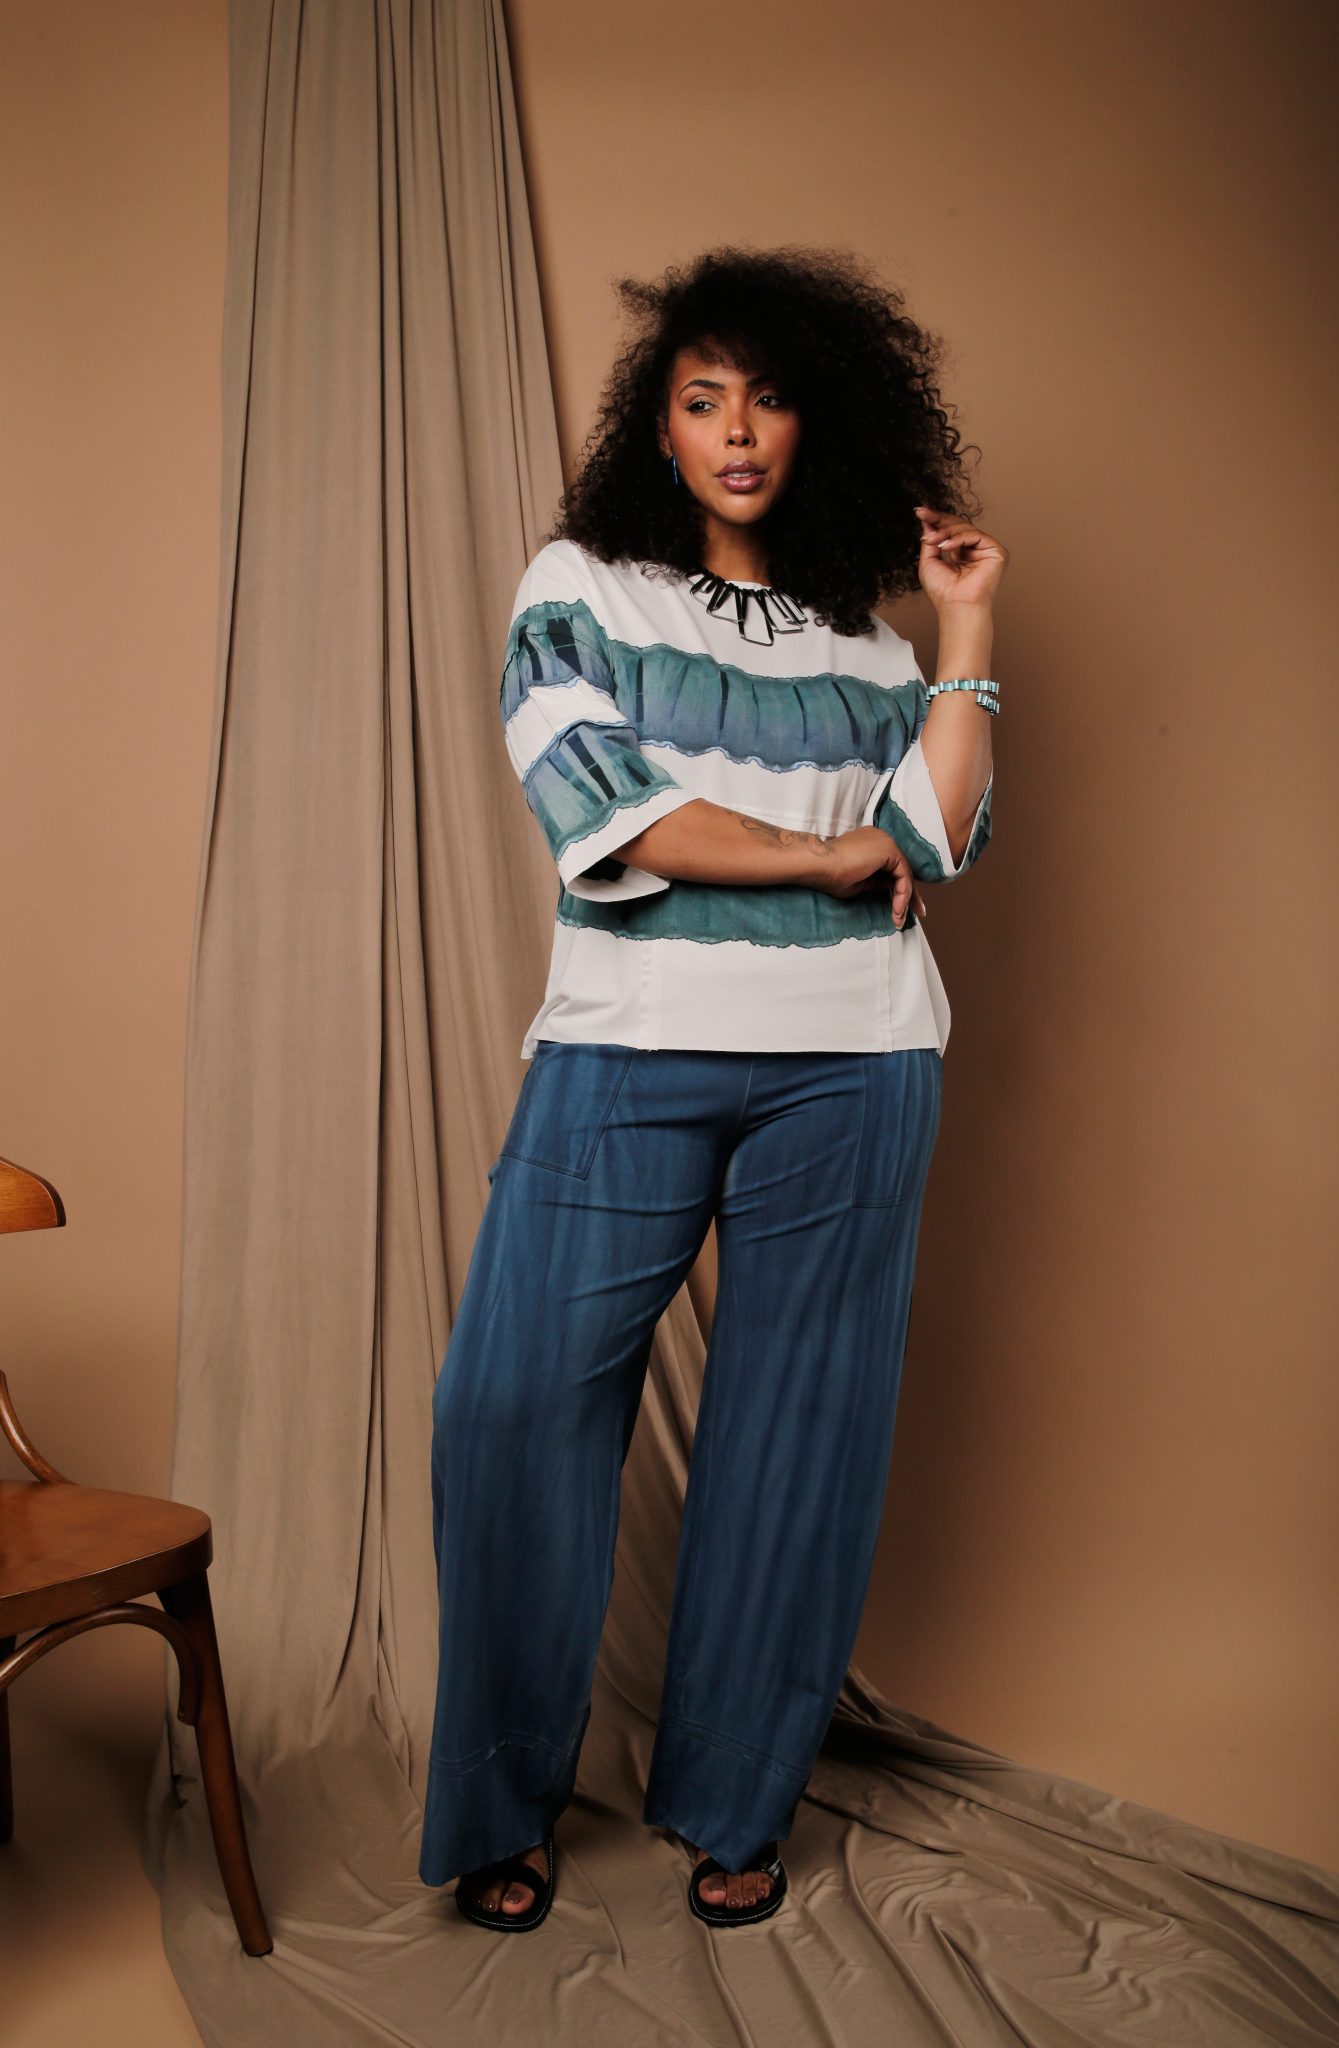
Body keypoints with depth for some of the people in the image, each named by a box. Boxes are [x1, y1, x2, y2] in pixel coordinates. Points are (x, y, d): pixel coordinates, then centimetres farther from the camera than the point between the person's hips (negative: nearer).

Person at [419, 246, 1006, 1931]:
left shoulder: (866, 629, 13)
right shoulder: (578, 584, 6)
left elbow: (937, 843, 0)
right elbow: (602, 820, -8)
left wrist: (966, 631, 3)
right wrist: (828, 860, -3)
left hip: (850, 1073, 2)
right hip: (626, 1057, -1)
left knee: (796, 1436, 6)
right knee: (515, 1400, -5)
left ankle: (733, 1807, 23)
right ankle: (506, 1803, 15)